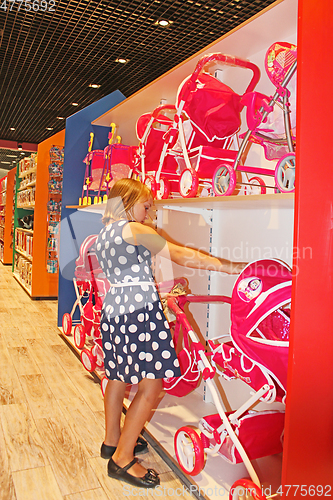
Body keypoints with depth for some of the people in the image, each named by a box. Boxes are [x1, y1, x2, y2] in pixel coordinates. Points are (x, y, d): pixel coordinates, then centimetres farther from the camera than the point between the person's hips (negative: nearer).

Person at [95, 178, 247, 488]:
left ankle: (112, 441, 37)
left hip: (112, 308, 10)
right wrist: (226, 266, -15)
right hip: (139, 311, -10)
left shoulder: (103, 235, 15)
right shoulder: (134, 229, -12)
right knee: (150, 387, -1)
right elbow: (180, 255, -17)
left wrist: (159, 290, 25)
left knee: (118, 376, 21)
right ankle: (123, 458, 9)